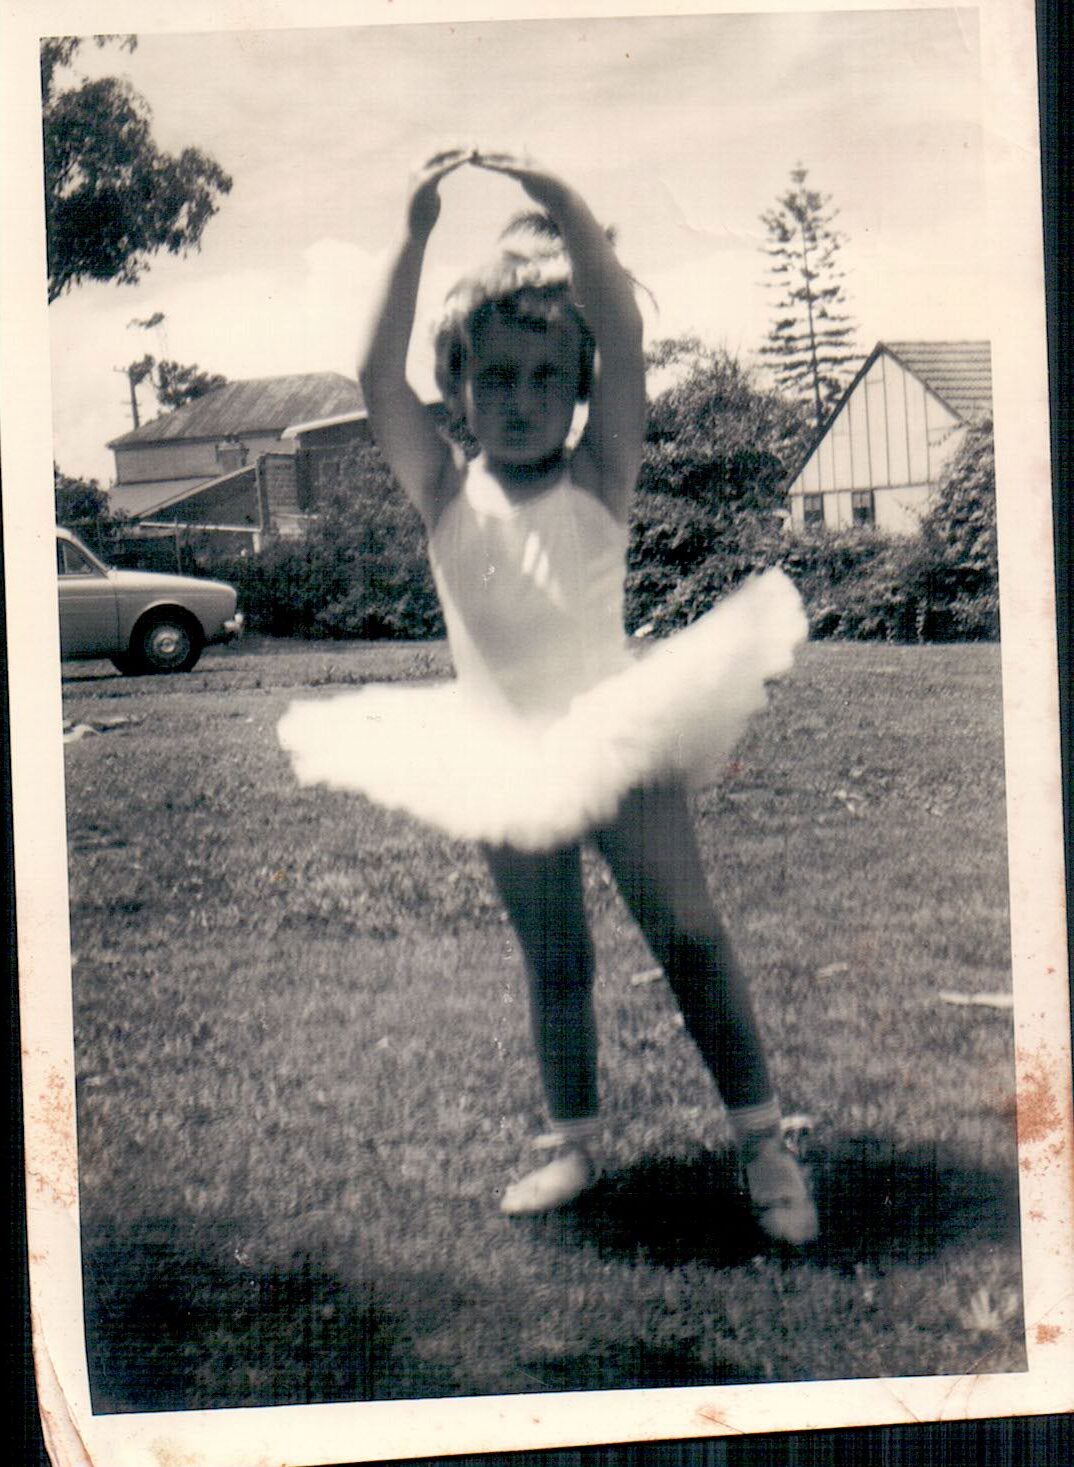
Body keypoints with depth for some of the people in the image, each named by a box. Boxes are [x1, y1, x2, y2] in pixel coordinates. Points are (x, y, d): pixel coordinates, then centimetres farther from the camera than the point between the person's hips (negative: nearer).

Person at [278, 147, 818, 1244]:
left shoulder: (597, 479, -8)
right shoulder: (447, 494, -4)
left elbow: (625, 346, -23)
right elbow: (379, 381, -19)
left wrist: (565, 214, -34)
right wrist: (415, 238, -27)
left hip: (620, 737, -2)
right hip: (502, 762, 2)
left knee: (688, 936, 1)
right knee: (550, 959, 13)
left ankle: (761, 1136, 14)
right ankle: (573, 1141, 28)